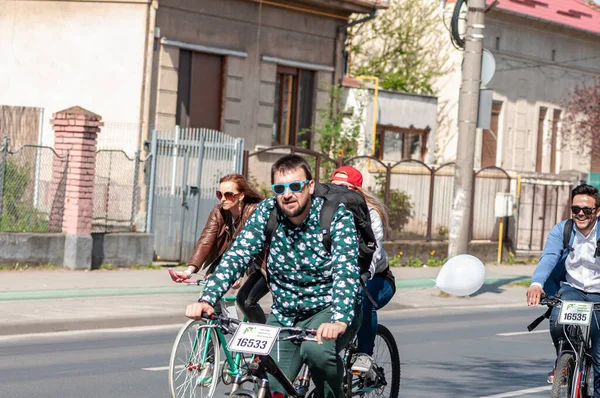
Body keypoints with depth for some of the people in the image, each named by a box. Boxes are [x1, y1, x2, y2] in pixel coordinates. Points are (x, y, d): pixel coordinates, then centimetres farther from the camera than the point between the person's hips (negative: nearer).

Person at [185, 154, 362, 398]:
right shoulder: (267, 212, -8)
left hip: (329, 309, -4)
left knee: (316, 349, -34)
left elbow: (346, 270, -31)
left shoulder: (336, 216, -18)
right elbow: (236, 256, -15)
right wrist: (207, 299, -31)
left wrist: (339, 322, -48)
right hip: (284, 315, 4)